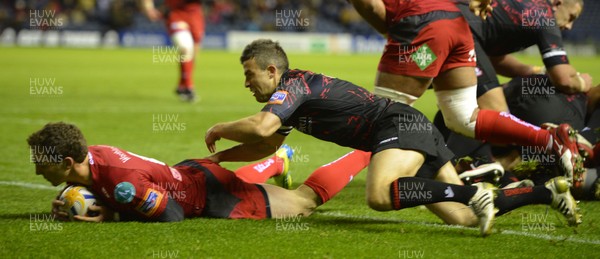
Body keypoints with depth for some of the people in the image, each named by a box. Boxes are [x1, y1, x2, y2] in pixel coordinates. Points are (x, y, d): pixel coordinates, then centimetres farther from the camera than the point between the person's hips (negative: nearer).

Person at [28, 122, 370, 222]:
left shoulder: (122, 180, -39)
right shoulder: (89, 156, -13)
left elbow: (171, 215, -31)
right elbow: (104, 195, 4)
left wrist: (110, 216, -30)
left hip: (210, 195, -7)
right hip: (188, 173, 7)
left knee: (308, 197, 11)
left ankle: (368, 152, 26)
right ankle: (279, 161, 69)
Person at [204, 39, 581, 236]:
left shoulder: (293, 85, -10)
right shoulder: (290, 96, 20)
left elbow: (260, 127, -27)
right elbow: (267, 146, 32)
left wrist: (218, 131, -8)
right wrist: (219, 157, 23)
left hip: (401, 125, -10)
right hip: (417, 132, 10)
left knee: (379, 196, -36)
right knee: (463, 218, 2)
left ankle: (475, 193, -31)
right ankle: (550, 192, 5)